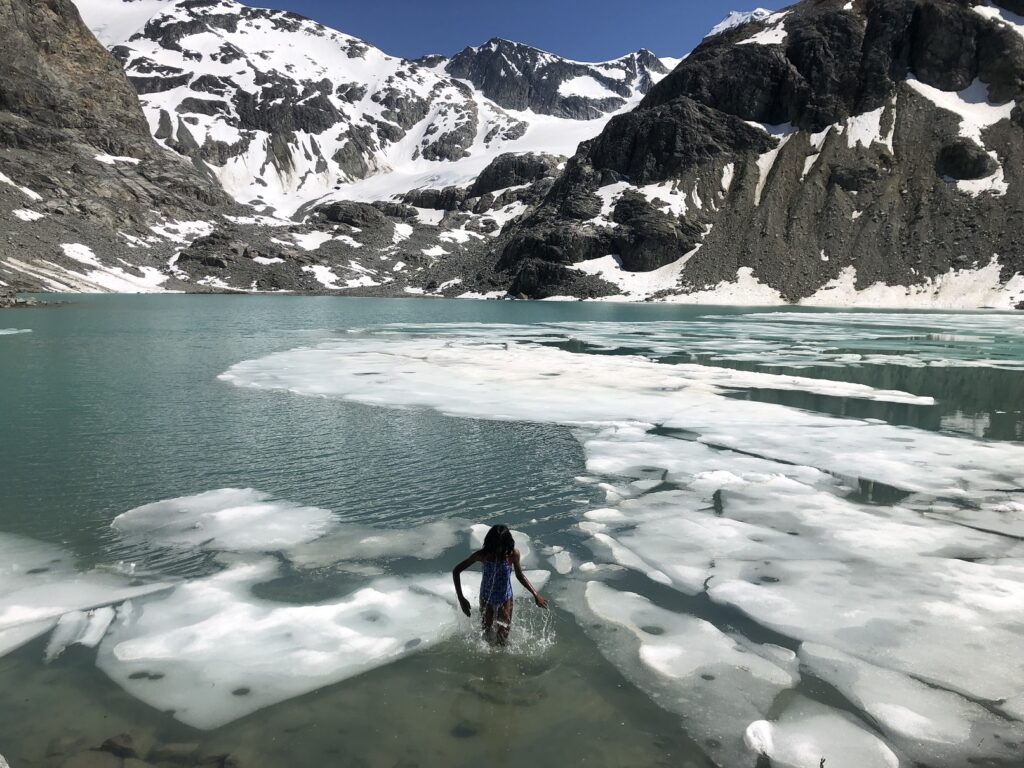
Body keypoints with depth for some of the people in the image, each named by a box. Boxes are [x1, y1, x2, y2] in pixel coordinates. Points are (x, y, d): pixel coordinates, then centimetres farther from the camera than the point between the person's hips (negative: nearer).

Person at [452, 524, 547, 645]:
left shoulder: (513, 554, -21)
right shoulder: (482, 555, -23)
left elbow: (520, 575, -1)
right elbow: (456, 571, -15)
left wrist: (535, 594, -4)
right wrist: (461, 598, -21)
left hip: (505, 599, 0)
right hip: (486, 599, 0)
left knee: (503, 635, 7)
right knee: (487, 633, 16)